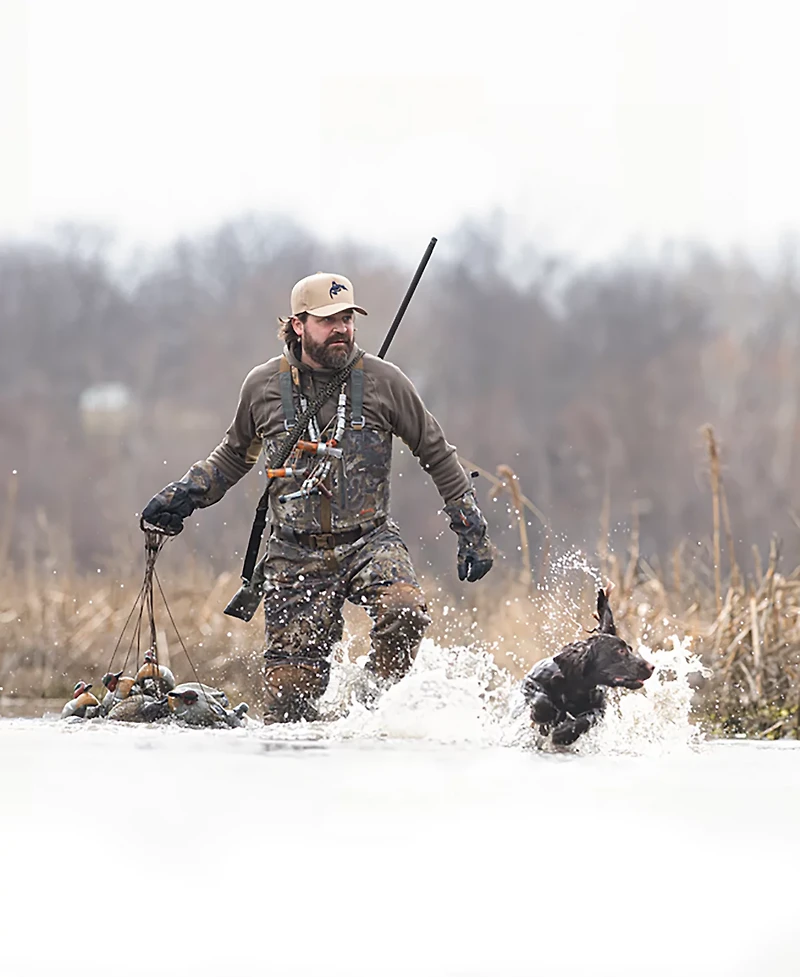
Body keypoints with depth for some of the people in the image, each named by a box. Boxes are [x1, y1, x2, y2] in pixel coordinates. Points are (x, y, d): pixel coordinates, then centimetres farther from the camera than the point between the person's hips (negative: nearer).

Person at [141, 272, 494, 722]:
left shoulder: (383, 381, -2)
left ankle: (377, 704, -8)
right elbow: (236, 454, 22)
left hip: (369, 541, -1)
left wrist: (473, 529, 7)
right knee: (289, 698, -5)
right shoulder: (264, 385, 3)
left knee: (405, 612, -32)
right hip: (297, 554, 1)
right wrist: (188, 492, 9)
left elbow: (437, 454, 8)